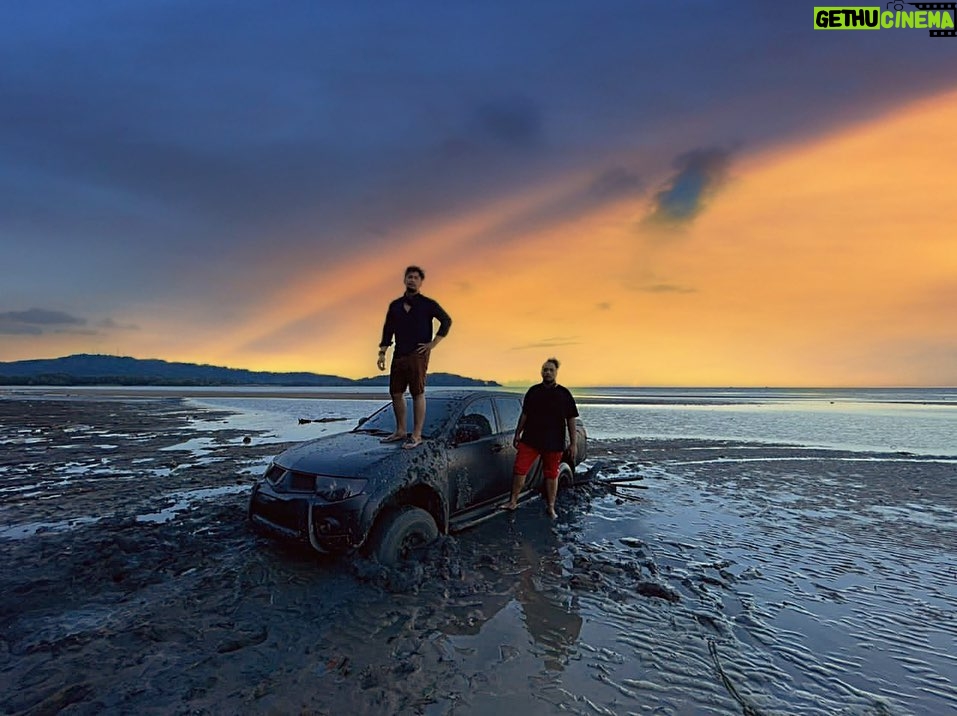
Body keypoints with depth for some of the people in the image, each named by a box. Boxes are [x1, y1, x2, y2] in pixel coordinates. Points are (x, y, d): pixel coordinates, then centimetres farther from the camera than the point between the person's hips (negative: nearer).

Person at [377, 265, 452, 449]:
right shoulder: (395, 305, 13)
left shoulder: (427, 304, 0)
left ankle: (416, 436, 3)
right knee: (396, 393, 8)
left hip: (418, 355, -5)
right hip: (398, 355, 5)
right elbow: (388, 330, 14)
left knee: (417, 394, -4)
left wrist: (433, 343, -8)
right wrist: (382, 353, 5)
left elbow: (446, 321, -3)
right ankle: (400, 431, 22)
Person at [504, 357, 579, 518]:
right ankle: (513, 502, 12)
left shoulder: (564, 394, 0)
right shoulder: (533, 391, 7)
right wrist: (517, 434, 12)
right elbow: (524, 414, 14)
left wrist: (573, 443, -3)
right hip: (529, 439, 2)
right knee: (519, 470, -2)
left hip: (553, 443, -2)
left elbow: (571, 420, 0)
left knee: (551, 475, 8)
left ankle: (551, 507, 21)